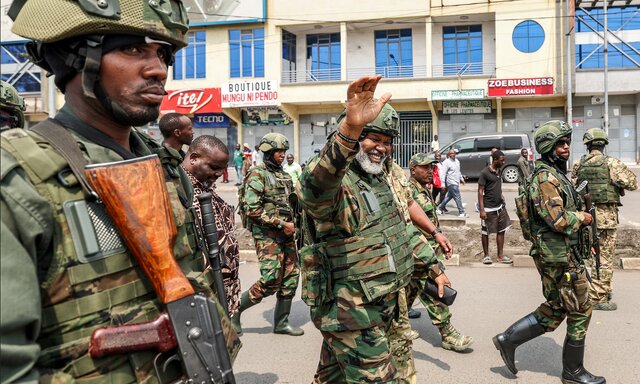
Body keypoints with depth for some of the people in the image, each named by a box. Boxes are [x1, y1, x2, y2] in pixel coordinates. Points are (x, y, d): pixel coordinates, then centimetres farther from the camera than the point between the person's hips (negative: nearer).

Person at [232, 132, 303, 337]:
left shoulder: (284, 175, 16)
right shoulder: (257, 174, -9)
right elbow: (252, 209, -18)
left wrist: (292, 224, 9)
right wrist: (281, 224, -17)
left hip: (286, 233, 8)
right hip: (267, 235, -8)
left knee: (290, 279, 7)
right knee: (270, 282, -10)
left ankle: (281, 323, 19)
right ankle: (235, 308, 10)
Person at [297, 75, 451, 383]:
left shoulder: (380, 180, 11)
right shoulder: (333, 180, -21)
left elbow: (402, 228, 24)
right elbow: (315, 186, -47)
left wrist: (433, 266, 25)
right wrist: (349, 130, -63)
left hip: (383, 304, 9)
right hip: (350, 310, -9)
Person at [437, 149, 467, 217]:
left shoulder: (457, 161, 13)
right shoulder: (446, 162, -13)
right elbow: (443, 174, -15)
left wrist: (462, 179, 27)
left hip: (456, 182, 9)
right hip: (451, 183, -9)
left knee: (449, 196, 16)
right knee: (457, 197, -8)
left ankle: (440, 208, 28)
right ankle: (461, 213, -2)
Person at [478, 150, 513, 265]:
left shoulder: (498, 171, 9)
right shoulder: (485, 172, -13)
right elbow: (480, 191, -13)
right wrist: (481, 210, -17)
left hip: (500, 206, 7)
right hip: (489, 208, -7)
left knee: (501, 231, 9)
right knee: (486, 232, 5)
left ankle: (500, 256, 17)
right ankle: (486, 255, 17)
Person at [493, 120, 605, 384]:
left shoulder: (556, 174, 15)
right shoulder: (546, 178, -18)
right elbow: (558, 219, -24)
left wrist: (579, 218, 8)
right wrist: (582, 218, -8)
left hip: (557, 255, 10)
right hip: (560, 257, -10)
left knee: (554, 310, 16)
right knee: (580, 312, 4)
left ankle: (508, 339, 17)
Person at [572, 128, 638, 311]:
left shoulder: (579, 164, 4)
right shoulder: (612, 163, -11)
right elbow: (633, 184, -8)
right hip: (605, 214, -5)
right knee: (604, 256, 1)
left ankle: (604, 290, 32)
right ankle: (598, 298, 5)